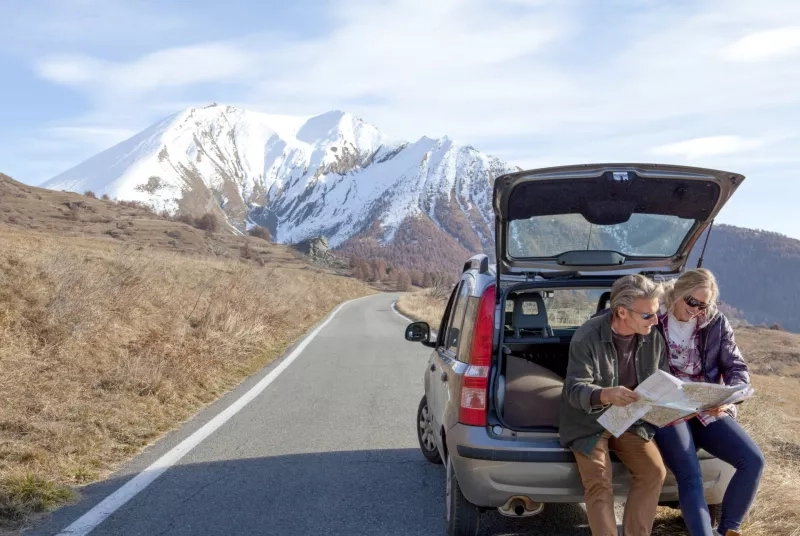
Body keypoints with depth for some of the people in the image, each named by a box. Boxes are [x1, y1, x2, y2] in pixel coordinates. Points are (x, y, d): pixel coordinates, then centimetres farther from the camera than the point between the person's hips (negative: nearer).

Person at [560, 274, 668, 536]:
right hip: (588, 421, -4)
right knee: (599, 485, -21)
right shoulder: (587, 337, -20)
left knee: (655, 471, -16)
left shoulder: (655, 339, -5)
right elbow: (575, 389, -25)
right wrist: (605, 395, -47)